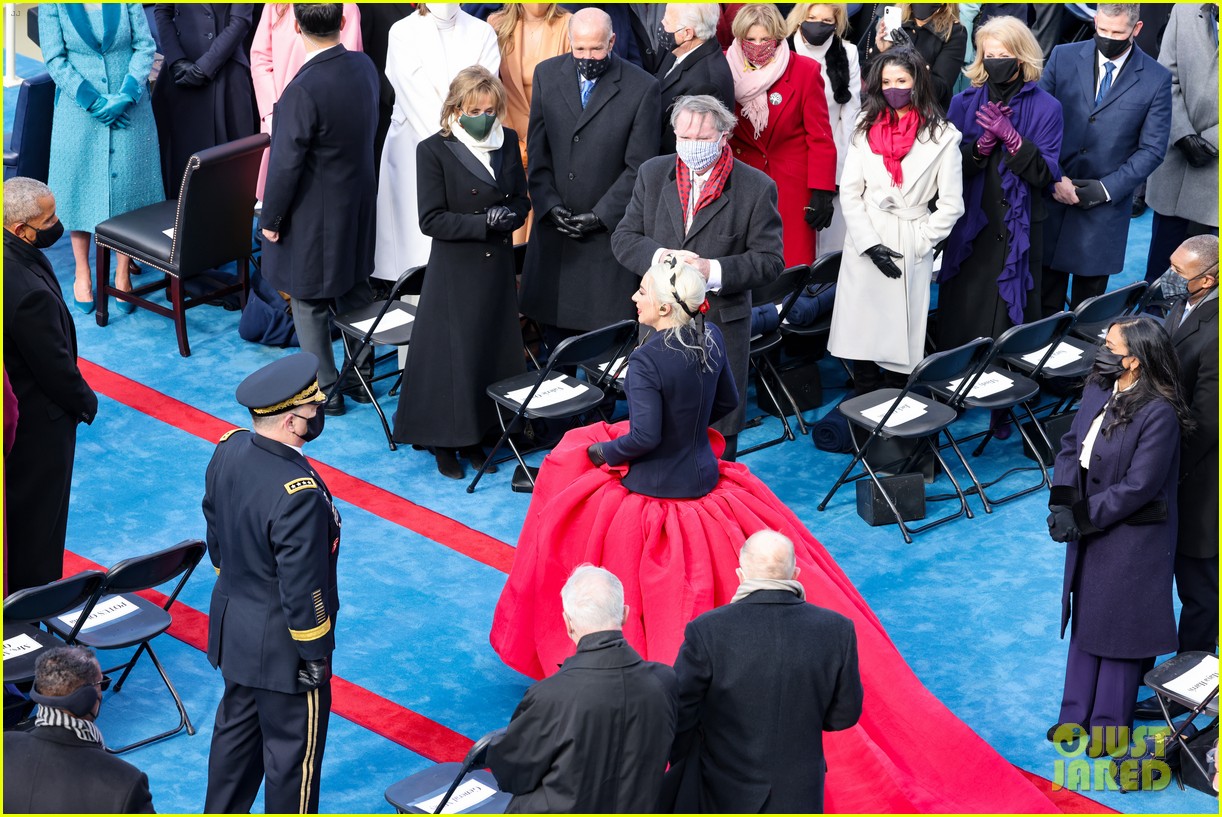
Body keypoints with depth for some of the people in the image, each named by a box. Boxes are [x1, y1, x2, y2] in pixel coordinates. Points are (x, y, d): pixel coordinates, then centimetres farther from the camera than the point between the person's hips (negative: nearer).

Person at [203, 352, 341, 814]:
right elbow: (301, 588, -25)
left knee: (236, 728, 26)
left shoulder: (228, 451, -9)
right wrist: (315, 655, -12)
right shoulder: (299, 496, -34)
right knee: (293, 749, 13)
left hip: (232, 626, 8)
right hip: (281, 647, -8)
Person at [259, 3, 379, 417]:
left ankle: (325, 391, 19)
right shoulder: (364, 66, -6)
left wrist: (271, 219, -10)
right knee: (356, 292, 21)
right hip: (359, 206, 7)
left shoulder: (303, 90, -29)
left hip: (313, 216, -7)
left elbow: (286, 164, -22)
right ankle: (361, 377, 34)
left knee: (309, 305, 9)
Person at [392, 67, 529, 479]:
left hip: (497, 264, 5)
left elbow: (521, 200, 10)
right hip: (455, 268, -5)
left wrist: (509, 216, -14)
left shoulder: (508, 142, 4)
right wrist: (484, 222, -22)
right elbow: (432, 220, -14)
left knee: (494, 348, 9)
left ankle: (475, 435, 23)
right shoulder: (434, 150, -11)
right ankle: (444, 442, 16)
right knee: (451, 350, 2)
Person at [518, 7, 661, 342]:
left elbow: (639, 166, -7)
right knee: (555, 326, 8)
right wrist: (549, 204, -6)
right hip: (554, 226, 3)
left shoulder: (642, 88, -8)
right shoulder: (547, 75, 4)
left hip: (610, 229, -3)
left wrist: (601, 216, -12)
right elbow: (537, 150, 6)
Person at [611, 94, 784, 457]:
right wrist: (659, 256, -17)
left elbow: (770, 260, -7)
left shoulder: (756, 187, -7)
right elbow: (623, 238, 5)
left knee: (719, 433, 7)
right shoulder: (653, 174, 4)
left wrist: (714, 271, -22)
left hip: (722, 327, -3)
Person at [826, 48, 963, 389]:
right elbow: (849, 192, 4)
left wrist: (919, 243, -7)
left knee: (902, 338, -1)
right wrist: (869, 244, -8)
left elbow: (951, 205, 0)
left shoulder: (942, 136, -1)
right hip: (864, 244, 2)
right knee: (862, 334, 2)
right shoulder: (867, 130, 7)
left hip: (911, 249, -2)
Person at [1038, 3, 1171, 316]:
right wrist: (1054, 178, -10)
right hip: (1051, 197, 1)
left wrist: (1106, 188, -11)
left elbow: (1152, 149, -2)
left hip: (1105, 207, -1)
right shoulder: (1063, 58, 1)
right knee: (1044, 301, 7)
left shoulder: (1156, 79, -3)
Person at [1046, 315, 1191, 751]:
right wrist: (1062, 503, -13)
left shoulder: (1159, 413, -25)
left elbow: (1138, 487, -23)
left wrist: (1082, 517, -19)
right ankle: (1078, 713, 31)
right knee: (1084, 618, 17)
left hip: (1131, 538, -7)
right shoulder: (1097, 390, -3)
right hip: (1088, 525, 7)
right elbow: (1071, 445, 2)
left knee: (1119, 625, 7)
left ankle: (1111, 721, 22)